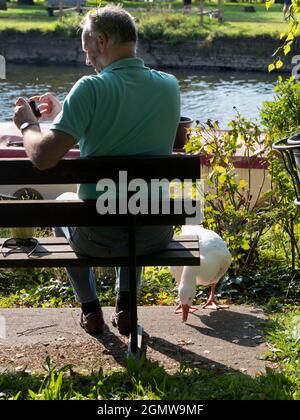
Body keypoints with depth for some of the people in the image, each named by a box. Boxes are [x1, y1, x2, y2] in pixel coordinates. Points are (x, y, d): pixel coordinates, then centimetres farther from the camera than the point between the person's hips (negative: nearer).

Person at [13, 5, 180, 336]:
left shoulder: (92, 88, -19)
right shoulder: (169, 86, -1)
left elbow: (43, 158, -24)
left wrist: (28, 125, -3)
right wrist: (62, 115, 16)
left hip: (98, 237, -4)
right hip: (155, 234, 4)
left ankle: (90, 309, 32)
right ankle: (124, 306, 35)